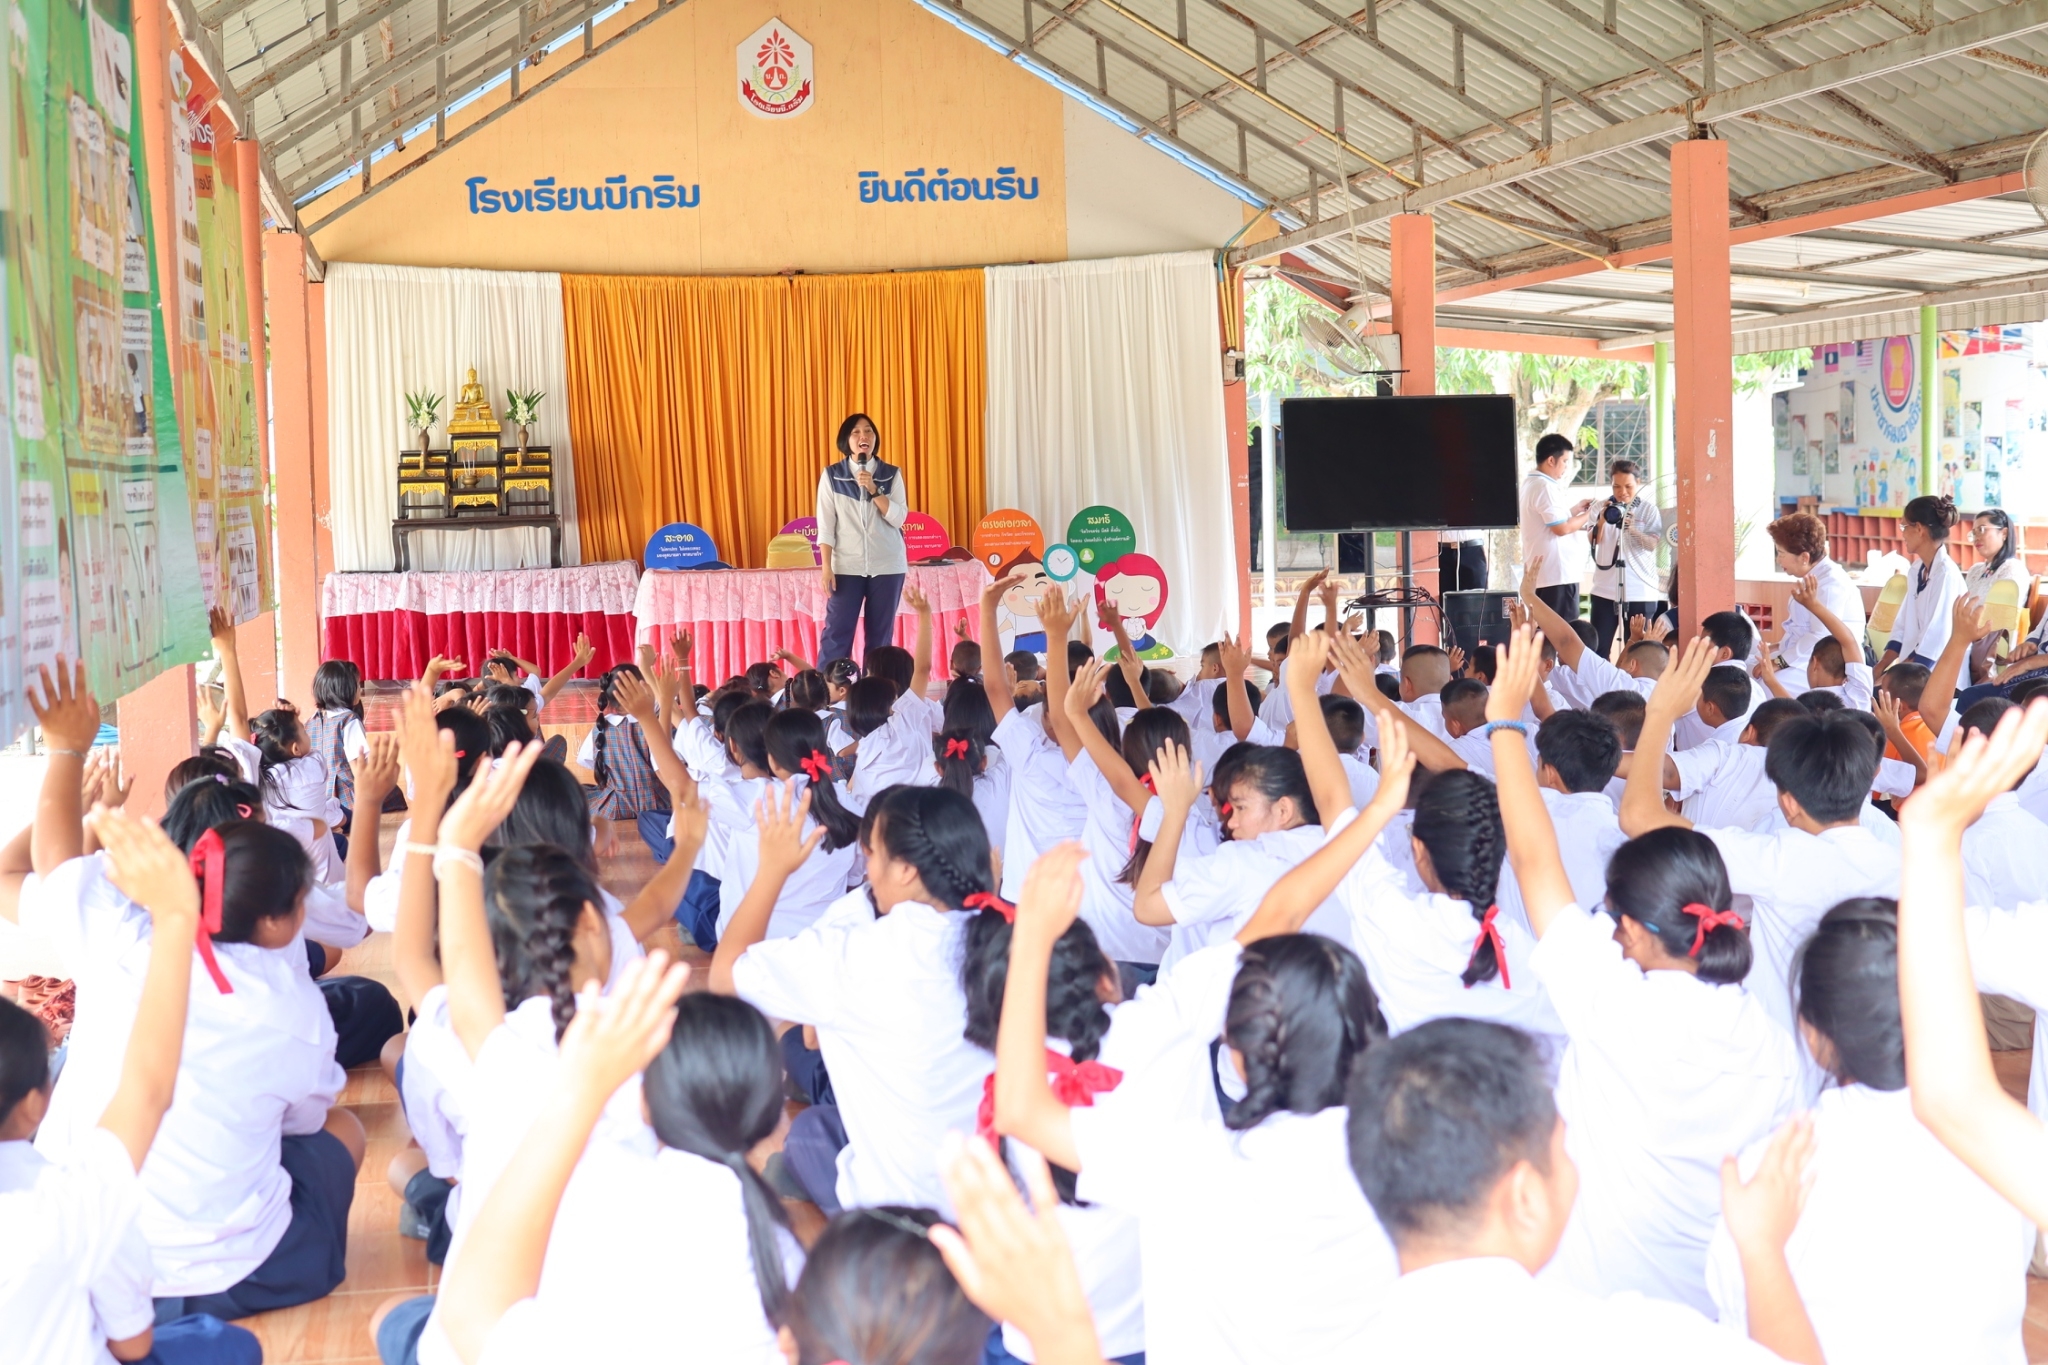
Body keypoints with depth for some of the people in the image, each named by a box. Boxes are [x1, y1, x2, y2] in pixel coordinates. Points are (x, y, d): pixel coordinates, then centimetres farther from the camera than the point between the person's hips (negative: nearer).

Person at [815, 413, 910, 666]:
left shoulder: (891, 474, 4)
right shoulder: (832, 475, 1)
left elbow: (899, 518, -6)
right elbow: (826, 525, -1)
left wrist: (874, 489, -16)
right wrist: (826, 567, -7)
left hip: (887, 565, 1)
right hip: (846, 565, -1)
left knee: (881, 632, 4)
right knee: (837, 630, -5)